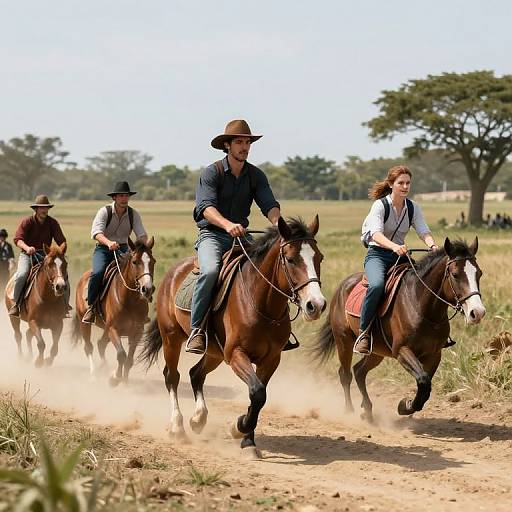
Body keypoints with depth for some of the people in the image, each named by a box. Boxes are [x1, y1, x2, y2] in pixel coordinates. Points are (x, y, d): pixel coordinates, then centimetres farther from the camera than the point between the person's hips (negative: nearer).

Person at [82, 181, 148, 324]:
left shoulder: (133, 214, 2)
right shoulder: (104, 211, -9)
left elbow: (141, 234, -5)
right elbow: (96, 232, -24)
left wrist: (144, 245, -30)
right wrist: (108, 243, -44)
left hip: (123, 249, 3)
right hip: (103, 249, -3)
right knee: (98, 272, -30)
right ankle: (91, 306, -14)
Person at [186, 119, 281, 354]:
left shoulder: (256, 176, 7)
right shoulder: (212, 173, -7)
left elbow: (269, 204, -6)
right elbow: (206, 207, -23)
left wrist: (277, 223, -30)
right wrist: (227, 225, -42)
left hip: (241, 235, 5)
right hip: (212, 234, -5)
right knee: (210, 270, -34)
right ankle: (196, 330, -26)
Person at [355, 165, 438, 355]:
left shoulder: (413, 208, 6)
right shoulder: (380, 205, -10)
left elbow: (423, 231, -7)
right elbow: (376, 234, -25)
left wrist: (432, 245, -31)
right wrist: (394, 246, -45)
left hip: (401, 255, 5)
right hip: (377, 254, -5)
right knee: (377, 285, -36)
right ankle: (364, 332, -25)